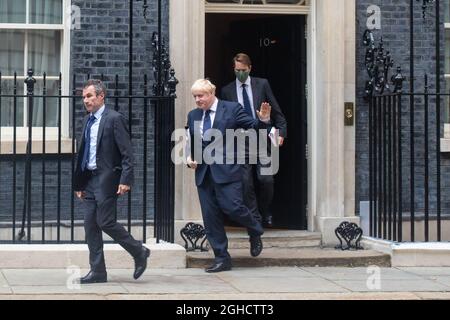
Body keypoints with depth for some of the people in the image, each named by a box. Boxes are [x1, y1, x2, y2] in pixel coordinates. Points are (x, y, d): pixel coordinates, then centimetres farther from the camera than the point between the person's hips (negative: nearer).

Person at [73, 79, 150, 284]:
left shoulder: (114, 119, -9)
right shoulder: (87, 121, 15)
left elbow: (127, 153, -13)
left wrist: (125, 180, -20)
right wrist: (79, 183, 18)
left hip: (107, 179, -8)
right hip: (89, 180, 8)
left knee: (105, 222, -10)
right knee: (90, 225, 5)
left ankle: (139, 252, 9)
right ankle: (97, 271, 11)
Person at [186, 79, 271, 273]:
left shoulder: (232, 109, 0)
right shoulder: (193, 115, 14)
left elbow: (252, 127, -1)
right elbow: (189, 142, 22)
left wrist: (263, 121, -21)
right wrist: (189, 157, 3)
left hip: (226, 169, -5)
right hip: (203, 172, 5)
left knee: (233, 207, -15)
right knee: (210, 217, 3)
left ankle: (255, 233, 17)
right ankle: (221, 259, 12)